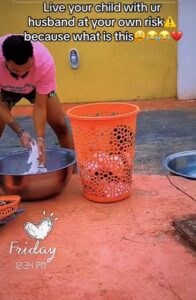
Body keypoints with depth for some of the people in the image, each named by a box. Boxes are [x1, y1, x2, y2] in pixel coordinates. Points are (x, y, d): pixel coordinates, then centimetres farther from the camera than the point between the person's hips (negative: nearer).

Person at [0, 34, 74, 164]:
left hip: (37, 86, 0)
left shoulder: (45, 62, -41)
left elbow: (40, 106, -32)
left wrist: (40, 138, -41)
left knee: (60, 125, -7)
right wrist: (20, 131, -38)